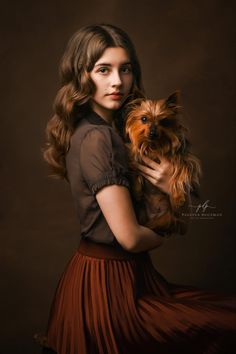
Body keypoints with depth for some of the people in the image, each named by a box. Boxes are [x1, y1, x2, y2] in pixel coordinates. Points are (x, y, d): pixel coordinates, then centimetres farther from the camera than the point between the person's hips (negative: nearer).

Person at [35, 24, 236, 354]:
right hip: (109, 283, -9)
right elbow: (129, 237, -22)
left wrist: (172, 186, -12)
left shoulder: (113, 128, 9)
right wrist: (162, 235, -1)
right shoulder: (96, 138, -19)